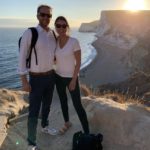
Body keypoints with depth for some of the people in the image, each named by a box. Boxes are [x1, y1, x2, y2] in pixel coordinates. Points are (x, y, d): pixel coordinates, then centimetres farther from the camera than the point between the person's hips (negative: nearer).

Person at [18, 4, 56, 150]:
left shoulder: (53, 34, 3)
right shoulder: (29, 33, -17)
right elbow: (22, 57, -15)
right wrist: (24, 81, -18)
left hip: (51, 76, 6)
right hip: (36, 78, -6)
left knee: (47, 105, 23)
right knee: (34, 111, -1)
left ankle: (45, 127, 47)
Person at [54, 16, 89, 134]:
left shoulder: (74, 41, -18)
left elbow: (78, 62, -15)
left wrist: (73, 80, -17)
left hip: (71, 78, -5)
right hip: (59, 77, 5)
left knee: (77, 106, -1)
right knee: (63, 101, 20)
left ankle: (87, 133, 12)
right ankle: (67, 123, 44)